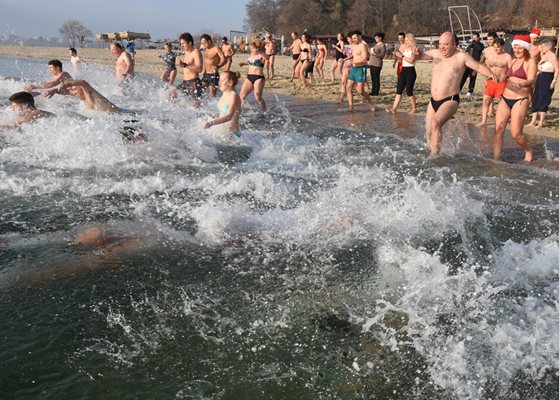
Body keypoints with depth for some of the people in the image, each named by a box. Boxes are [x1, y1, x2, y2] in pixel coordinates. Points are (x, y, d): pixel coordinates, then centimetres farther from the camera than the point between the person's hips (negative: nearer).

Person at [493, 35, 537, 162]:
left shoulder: (530, 62, -3)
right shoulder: (512, 61, 17)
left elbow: (531, 80, -19)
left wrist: (523, 84, -38)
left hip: (520, 100, -6)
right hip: (505, 99, 6)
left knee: (516, 133, -11)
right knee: (498, 130, -4)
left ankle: (528, 151, 17)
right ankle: (496, 159, 1)